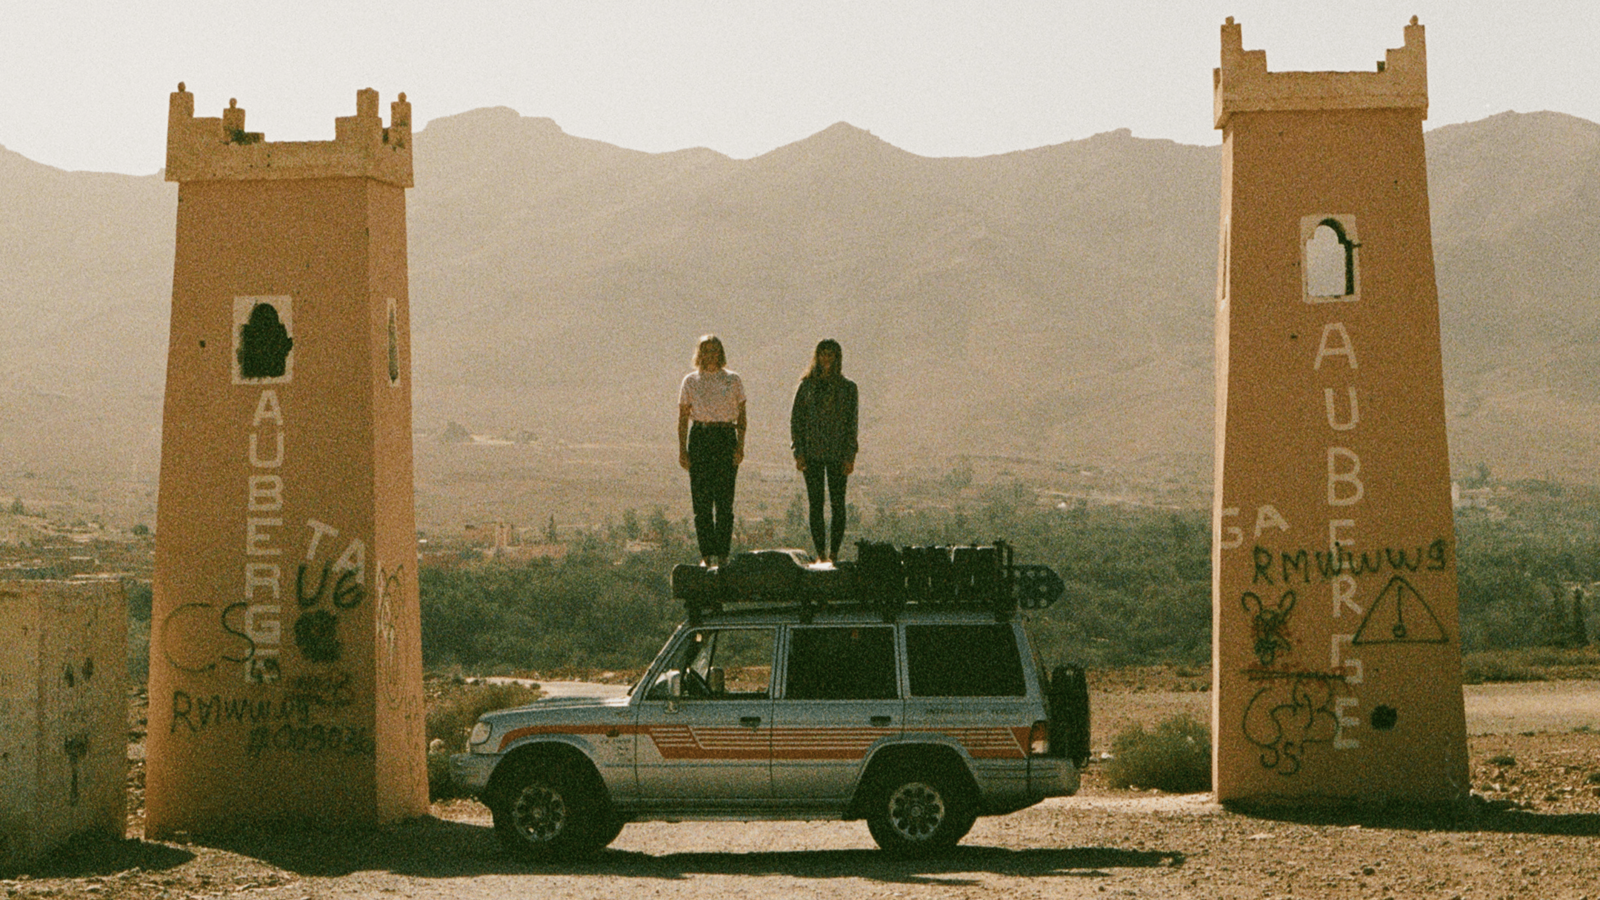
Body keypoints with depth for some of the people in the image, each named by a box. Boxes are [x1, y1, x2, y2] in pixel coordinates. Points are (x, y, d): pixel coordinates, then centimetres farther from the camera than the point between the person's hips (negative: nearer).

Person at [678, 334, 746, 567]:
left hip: (726, 437, -1)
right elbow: (683, 418, 7)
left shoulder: (732, 380, 7)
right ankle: (707, 555, 4)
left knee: (724, 500, -5)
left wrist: (740, 446, -5)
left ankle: (722, 555, -1)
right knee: (701, 501, -2)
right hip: (699, 437, 1)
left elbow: (741, 417, 7)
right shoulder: (691, 381, 7)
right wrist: (682, 450, -1)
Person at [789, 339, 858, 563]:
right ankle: (820, 553, 6)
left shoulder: (847, 388, 5)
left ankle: (834, 553, 3)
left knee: (838, 504, -2)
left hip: (838, 453, -1)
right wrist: (799, 452, -4)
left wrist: (850, 456, -5)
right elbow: (796, 418, 5)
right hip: (812, 453, 1)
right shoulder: (807, 385, 6)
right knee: (815, 504, 1)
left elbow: (852, 423, 3)